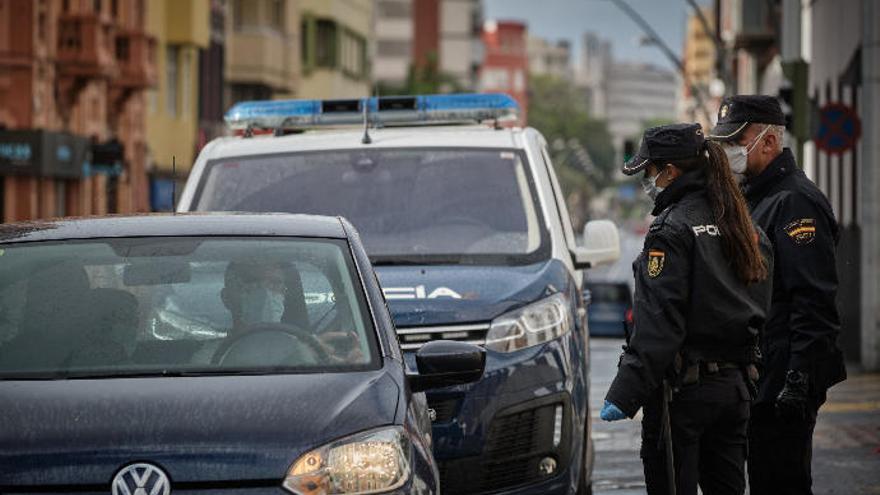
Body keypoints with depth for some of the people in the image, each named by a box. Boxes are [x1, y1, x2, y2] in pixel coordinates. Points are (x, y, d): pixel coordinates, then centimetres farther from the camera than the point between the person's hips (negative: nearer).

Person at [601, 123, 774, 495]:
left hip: (683, 386, -8)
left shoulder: (673, 230, -13)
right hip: (735, 384, 8)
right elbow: (757, 312, 14)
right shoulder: (747, 230, 12)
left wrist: (625, 394, -19)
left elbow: (657, 324, -19)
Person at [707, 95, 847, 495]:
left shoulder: (795, 200, -14)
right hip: (755, 377, 10)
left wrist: (800, 380, -25)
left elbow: (813, 301, -21)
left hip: (782, 380, -10)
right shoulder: (753, 198, 19)